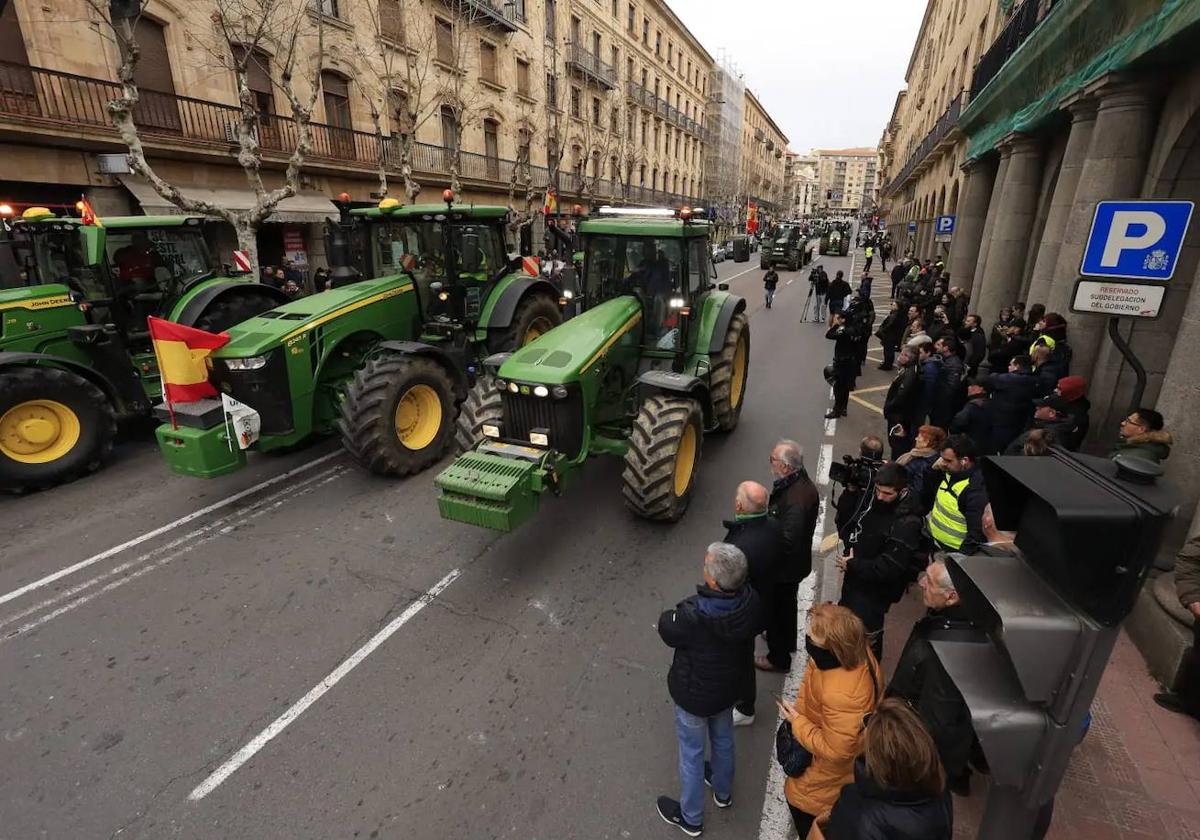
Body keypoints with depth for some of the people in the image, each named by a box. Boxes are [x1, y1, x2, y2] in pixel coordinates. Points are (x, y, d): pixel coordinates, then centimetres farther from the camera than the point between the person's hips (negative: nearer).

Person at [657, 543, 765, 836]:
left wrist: (673, 614, -3)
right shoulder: (750, 600, -24)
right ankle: (723, 792, 59)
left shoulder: (692, 616, -41)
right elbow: (757, 627, -1)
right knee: (723, 739, 32)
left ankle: (691, 818, 44)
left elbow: (666, 629, -20)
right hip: (730, 687, 5)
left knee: (691, 753, 20)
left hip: (694, 695, -5)